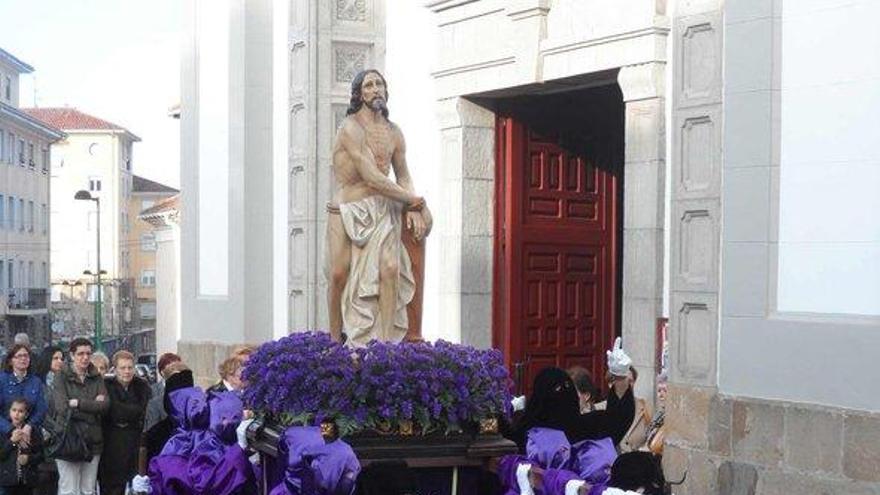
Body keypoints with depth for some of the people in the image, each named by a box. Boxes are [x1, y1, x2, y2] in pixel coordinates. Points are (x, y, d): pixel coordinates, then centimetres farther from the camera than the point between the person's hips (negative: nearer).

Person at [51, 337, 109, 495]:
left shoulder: (97, 379, 11)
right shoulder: (62, 378, 0)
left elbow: (105, 405, -4)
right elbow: (62, 408, -13)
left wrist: (78, 403, -11)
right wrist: (93, 405, -10)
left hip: (93, 441, 4)